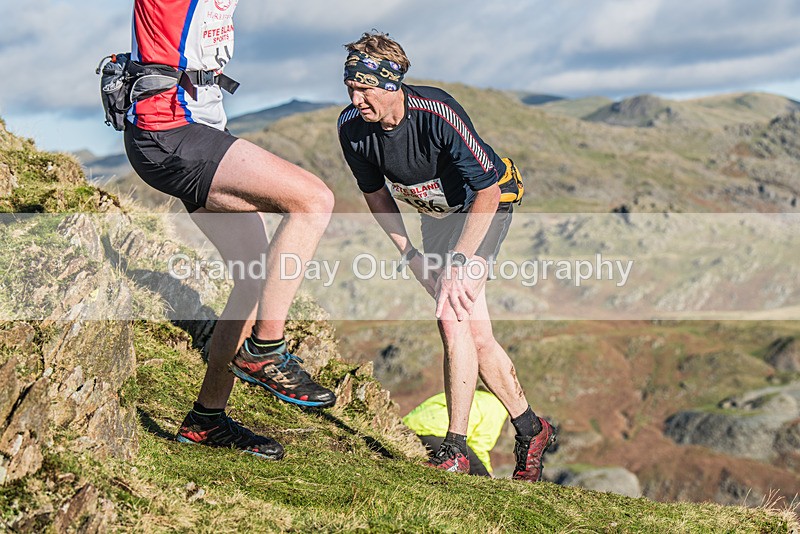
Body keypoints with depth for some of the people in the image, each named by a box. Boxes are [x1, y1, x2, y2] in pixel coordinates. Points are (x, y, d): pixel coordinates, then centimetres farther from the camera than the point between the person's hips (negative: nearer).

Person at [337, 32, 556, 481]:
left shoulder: (437, 114, -36)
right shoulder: (352, 128, -20)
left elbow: (489, 188, -27)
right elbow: (376, 193, -1)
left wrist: (460, 262, -29)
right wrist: (410, 254, -5)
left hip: (487, 203, -6)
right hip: (437, 213, 6)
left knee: (453, 318, -20)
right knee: (476, 333, 8)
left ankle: (455, 451, -14)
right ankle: (531, 430, 25)